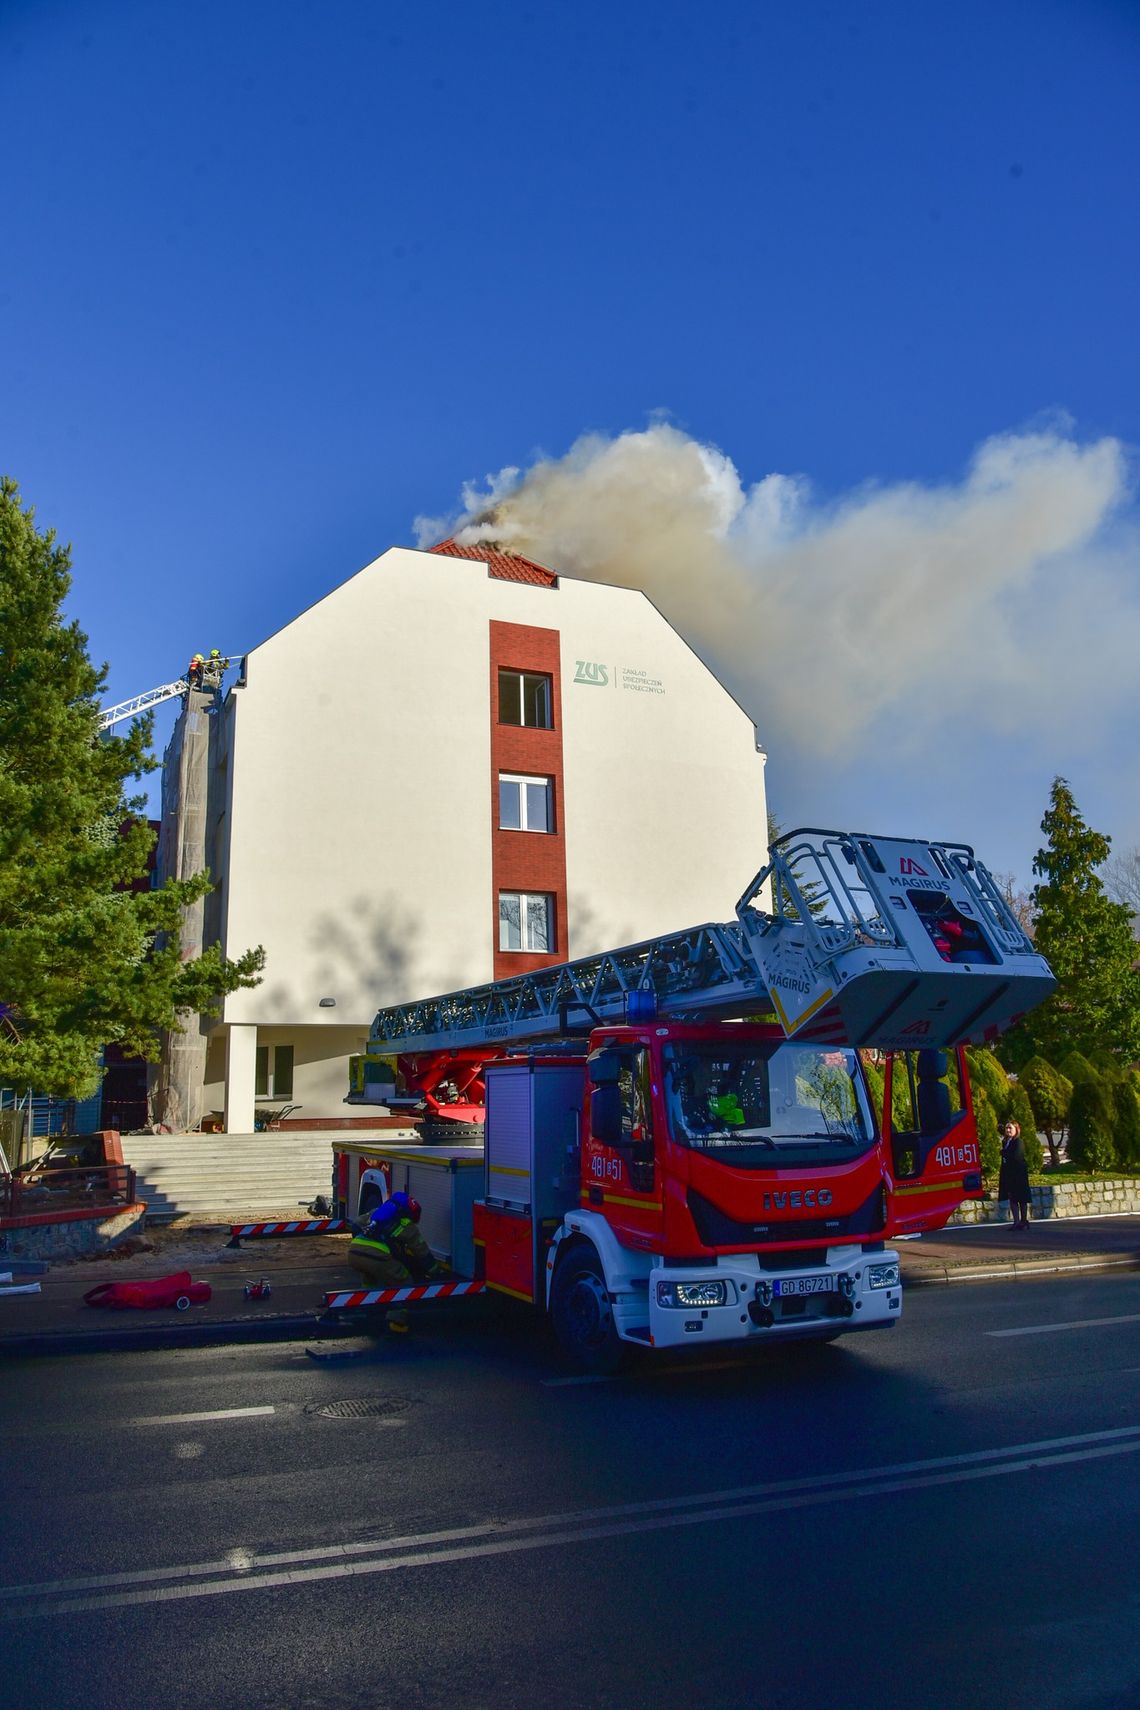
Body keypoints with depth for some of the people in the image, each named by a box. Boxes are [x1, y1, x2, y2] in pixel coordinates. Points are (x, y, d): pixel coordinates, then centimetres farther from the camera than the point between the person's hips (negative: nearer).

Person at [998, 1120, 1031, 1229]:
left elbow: (1016, 1157, -20)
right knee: (1012, 1199, 7)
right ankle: (1016, 1222, 12)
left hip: (1019, 1173, -7)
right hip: (1008, 1174, 7)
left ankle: (1024, 1221, 12)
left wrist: (1004, 1153, -8)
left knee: (1022, 1199, 3)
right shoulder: (1005, 1142, 11)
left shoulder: (1019, 1142, -11)